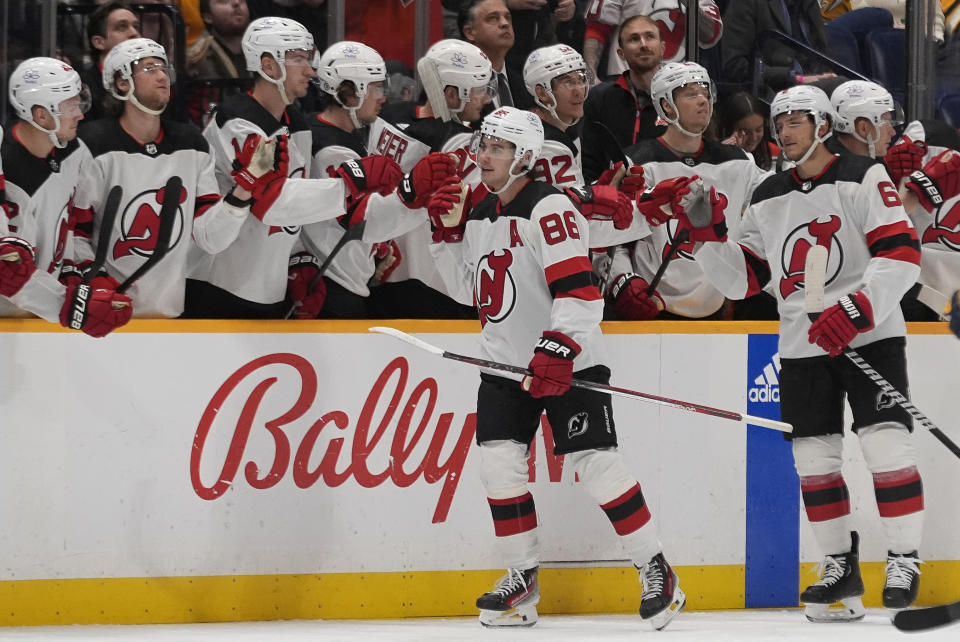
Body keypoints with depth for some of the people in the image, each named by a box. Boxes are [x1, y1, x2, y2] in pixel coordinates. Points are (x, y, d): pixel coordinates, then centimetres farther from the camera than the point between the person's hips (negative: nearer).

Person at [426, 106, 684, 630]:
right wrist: (448, 233, 7)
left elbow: (577, 289, -23)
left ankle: (656, 571, 1)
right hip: (505, 362, 8)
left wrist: (557, 350, -31)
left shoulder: (549, 208, -15)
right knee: (498, 463, -1)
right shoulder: (479, 213, 11)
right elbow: (473, 288, 19)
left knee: (596, 464, -10)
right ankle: (523, 577, 11)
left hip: (567, 362, -8)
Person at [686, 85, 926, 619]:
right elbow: (743, 279, 15)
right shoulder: (768, 199, 12)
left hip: (869, 335, -6)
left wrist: (856, 310, -25)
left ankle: (904, 560, -6)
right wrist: (709, 234, 0)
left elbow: (901, 254, -14)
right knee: (814, 456, 5)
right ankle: (841, 565, 15)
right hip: (802, 348, 6)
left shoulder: (863, 178, -5)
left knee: (886, 443, -14)